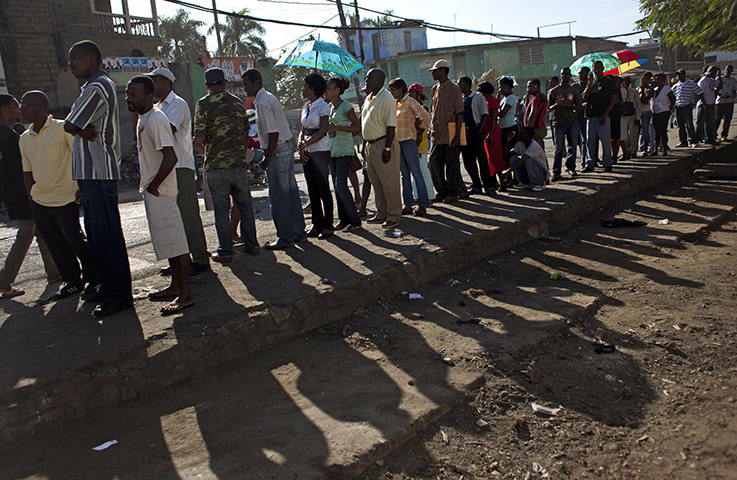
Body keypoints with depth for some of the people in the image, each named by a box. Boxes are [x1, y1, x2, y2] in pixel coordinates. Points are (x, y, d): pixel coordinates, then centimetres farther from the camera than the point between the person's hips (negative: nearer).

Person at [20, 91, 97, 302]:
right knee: (57, 246, 9)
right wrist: (31, 199, 12)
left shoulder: (62, 128, -7)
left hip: (65, 199, -6)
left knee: (76, 241, -5)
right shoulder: (25, 138, 11)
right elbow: (27, 171, 17)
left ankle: (94, 280, 11)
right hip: (39, 202, 6)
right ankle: (72, 282, 23)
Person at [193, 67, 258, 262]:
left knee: (221, 209, 3)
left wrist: (205, 151, 10)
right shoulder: (237, 102, 8)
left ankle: (225, 251, 9)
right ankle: (251, 244, 21)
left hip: (216, 165, -4)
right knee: (245, 205, 13)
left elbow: (199, 139, -10)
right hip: (239, 162, 4)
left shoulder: (203, 104, -6)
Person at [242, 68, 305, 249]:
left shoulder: (262, 103, -16)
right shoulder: (269, 97, 15)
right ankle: (298, 232, 24)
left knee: (278, 197, -2)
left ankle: (285, 239, 5)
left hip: (277, 152, -10)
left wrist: (267, 159, -16)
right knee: (291, 193, 15)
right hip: (287, 148, 10)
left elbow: (273, 133, -21)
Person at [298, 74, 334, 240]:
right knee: (312, 190, 9)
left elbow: (322, 131, -14)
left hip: (320, 151, -8)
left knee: (323, 189, -3)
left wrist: (306, 144, -18)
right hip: (307, 152, 8)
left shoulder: (323, 106, -7)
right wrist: (300, 144, -4)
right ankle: (317, 224, 17)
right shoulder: (305, 107, 16)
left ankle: (327, 226, 4)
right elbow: (303, 130, 14)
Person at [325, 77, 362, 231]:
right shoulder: (328, 107, 14)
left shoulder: (346, 106, -8)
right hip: (332, 150, 8)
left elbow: (358, 127, -14)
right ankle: (343, 219, 14)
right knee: (336, 187, 7)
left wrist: (336, 127, -19)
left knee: (341, 185, -12)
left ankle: (355, 220, -3)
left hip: (344, 151, -8)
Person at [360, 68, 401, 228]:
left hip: (383, 144, -9)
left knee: (389, 182, -2)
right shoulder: (368, 98, 15)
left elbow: (391, 126, -19)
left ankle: (394, 216, 8)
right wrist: (365, 144, 18)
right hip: (371, 144, 9)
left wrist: (387, 148, -23)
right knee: (376, 182, 15)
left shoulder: (387, 98, -13)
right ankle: (382, 214, 26)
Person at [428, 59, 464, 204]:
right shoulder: (435, 89, 14)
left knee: (451, 163, 0)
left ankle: (452, 193, 11)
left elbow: (459, 113, -10)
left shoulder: (453, 88, -6)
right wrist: (432, 129, 13)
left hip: (450, 133, -7)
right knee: (434, 162, 4)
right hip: (438, 134, 7)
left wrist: (457, 135, -15)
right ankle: (442, 192, 17)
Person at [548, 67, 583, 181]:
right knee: (559, 148, -7)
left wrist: (569, 105, -14)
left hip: (572, 122, 2)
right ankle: (556, 172, -5)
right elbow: (549, 108, 5)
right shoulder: (553, 91, 7)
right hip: (558, 122, -1)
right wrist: (557, 104, -16)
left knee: (573, 146, 3)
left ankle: (570, 167, 20)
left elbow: (579, 108, 4)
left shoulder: (575, 91, 9)